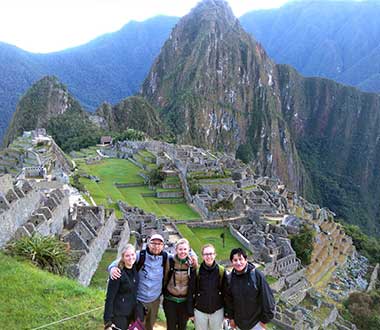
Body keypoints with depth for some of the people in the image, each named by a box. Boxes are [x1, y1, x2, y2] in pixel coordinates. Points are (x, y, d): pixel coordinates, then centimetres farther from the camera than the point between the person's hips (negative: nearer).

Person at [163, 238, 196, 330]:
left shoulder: (192, 263, -7)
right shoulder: (170, 261, -10)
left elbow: (193, 285, -3)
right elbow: (164, 278, 0)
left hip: (185, 301, 1)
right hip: (170, 300, -1)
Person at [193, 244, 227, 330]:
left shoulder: (221, 271, -6)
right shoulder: (197, 271, -9)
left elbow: (225, 292, 0)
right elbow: (191, 292, -2)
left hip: (217, 311, 1)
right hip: (200, 311, 0)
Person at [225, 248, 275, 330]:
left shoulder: (257, 275, -18)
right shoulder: (230, 278, -6)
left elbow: (266, 297, -13)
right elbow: (228, 299, 6)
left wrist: (265, 319, -10)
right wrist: (231, 317, 8)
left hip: (256, 321, -3)